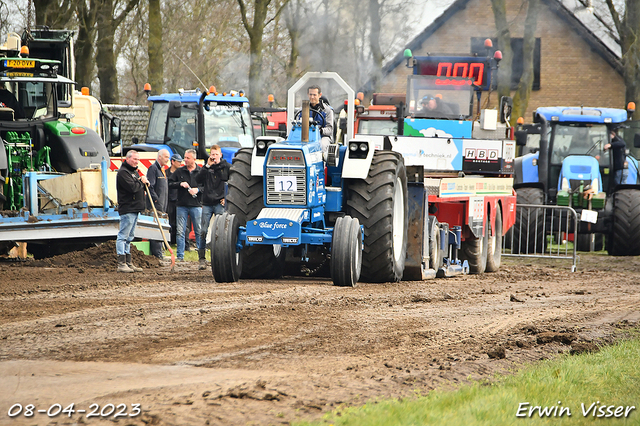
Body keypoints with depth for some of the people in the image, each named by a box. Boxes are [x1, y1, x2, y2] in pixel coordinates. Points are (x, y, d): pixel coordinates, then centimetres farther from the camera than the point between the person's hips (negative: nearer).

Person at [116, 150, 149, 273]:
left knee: (129, 237, 13)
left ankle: (128, 263, 17)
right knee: (123, 236, -9)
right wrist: (141, 182, -5)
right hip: (127, 209, -10)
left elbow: (139, 188, 24)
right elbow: (132, 187, -22)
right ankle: (121, 264, -11)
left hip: (134, 209, 10)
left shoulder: (135, 172, 20)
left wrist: (145, 183, 3)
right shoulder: (123, 172, -11)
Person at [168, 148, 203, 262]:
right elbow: (169, 184, 7)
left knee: (199, 231, -1)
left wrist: (198, 189, -14)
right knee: (180, 231, 1)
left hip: (196, 205, -2)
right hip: (181, 205, 2)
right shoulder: (179, 172, 9)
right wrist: (180, 184, -9)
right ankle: (180, 256, 5)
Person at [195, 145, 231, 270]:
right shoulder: (206, 168, 10)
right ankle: (201, 259, 3)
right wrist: (207, 166, -10)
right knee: (203, 231, -2)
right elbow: (198, 180, -4)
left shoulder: (227, 167, 4)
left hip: (220, 203, -2)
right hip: (207, 203, 2)